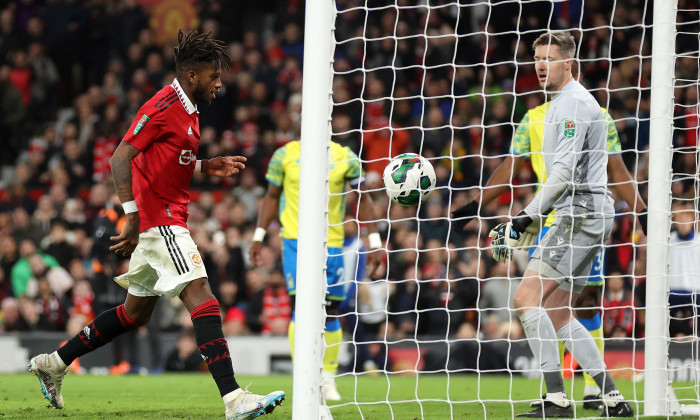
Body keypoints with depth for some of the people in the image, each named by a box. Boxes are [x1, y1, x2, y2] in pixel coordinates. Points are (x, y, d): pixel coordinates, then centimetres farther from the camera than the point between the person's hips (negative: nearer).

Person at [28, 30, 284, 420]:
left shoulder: (187, 111, 16)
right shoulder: (163, 107, -14)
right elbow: (120, 158, -18)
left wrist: (209, 166, 12)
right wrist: (133, 215, -22)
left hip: (166, 222, 11)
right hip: (159, 220, -11)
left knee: (137, 311, 16)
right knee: (203, 299, -18)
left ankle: (54, 362, 27)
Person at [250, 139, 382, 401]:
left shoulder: (345, 158, 2)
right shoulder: (285, 155, 4)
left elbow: (363, 199, 7)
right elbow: (272, 197, 15)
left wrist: (374, 242, 2)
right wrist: (258, 236, 11)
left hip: (331, 243, 1)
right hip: (295, 240, -1)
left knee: (331, 313, 4)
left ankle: (328, 380, 19)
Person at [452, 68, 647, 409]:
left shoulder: (598, 117, 6)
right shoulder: (533, 120, 12)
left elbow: (617, 172, 8)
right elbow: (509, 168, 14)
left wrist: (641, 212, 1)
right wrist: (475, 206, 8)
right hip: (550, 221, 2)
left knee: (587, 301, -5)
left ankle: (593, 387, 0)